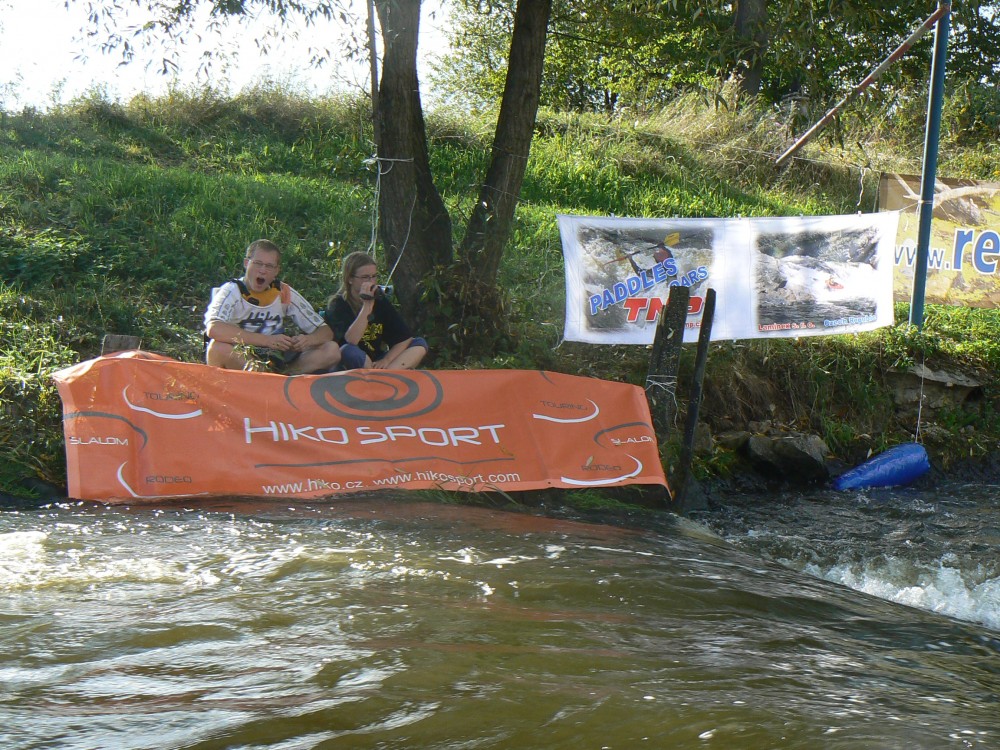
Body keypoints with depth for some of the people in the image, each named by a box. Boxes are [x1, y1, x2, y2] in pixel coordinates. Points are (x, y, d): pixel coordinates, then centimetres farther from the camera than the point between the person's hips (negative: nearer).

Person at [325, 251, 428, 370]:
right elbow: (351, 341, -28)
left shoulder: (380, 300, 6)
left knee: (420, 344, -10)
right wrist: (367, 306, -27)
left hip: (376, 364, 6)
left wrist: (386, 360, -14)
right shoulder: (338, 304, -9)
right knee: (348, 351, -38)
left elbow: (405, 337, 1)